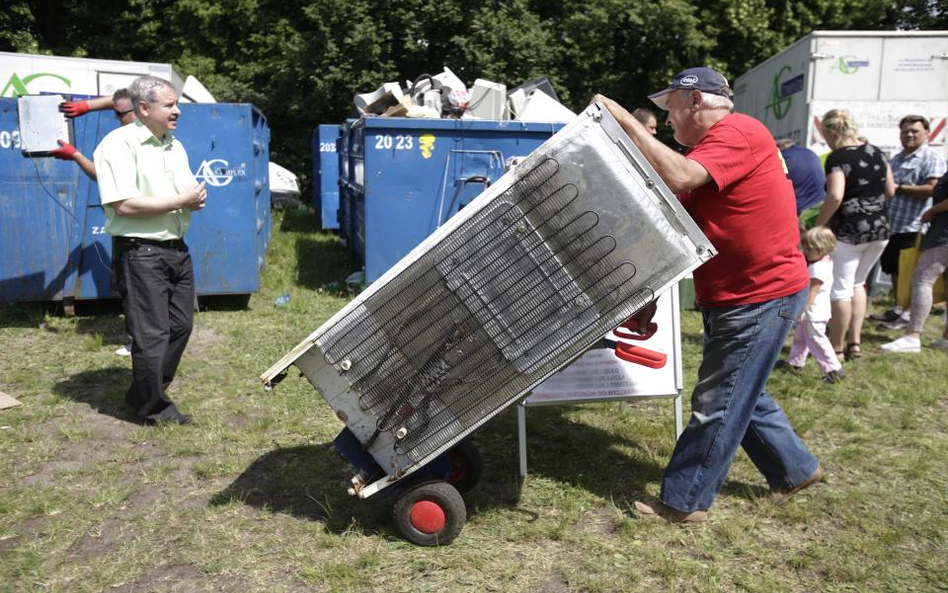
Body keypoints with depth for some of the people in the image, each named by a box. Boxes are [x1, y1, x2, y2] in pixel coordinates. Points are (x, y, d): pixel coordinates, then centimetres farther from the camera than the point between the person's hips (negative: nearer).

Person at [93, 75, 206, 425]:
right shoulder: (119, 143, -12)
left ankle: (144, 395, 32)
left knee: (180, 327, 14)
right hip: (140, 254, -8)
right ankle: (153, 409, 15)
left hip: (177, 249, 9)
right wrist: (180, 201, -15)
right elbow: (124, 205, -21)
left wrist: (196, 198, -4)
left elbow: (189, 193, 21)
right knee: (151, 335, -2)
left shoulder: (175, 146, 14)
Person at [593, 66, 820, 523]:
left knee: (717, 405, -2)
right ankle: (794, 468, 37)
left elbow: (679, 178, -34)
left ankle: (683, 502, 10)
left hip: (762, 296, -10)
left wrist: (626, 121, -27)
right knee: (740, 395, 20)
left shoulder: (737, 134, -16)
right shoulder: (713, 146, 15)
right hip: (734, 296, 10)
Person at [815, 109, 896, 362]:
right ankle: (855, 342, 21)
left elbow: (835, 196, -25)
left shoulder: (838, 157, -12)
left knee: (840, 289, 4)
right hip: (879, 228, 7)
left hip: (848, 230, -7)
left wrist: (818, 225, -15)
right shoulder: (876, 152, 9)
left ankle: (837, 348, 12)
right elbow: (890, 191, 15)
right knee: (857, 284, 22)